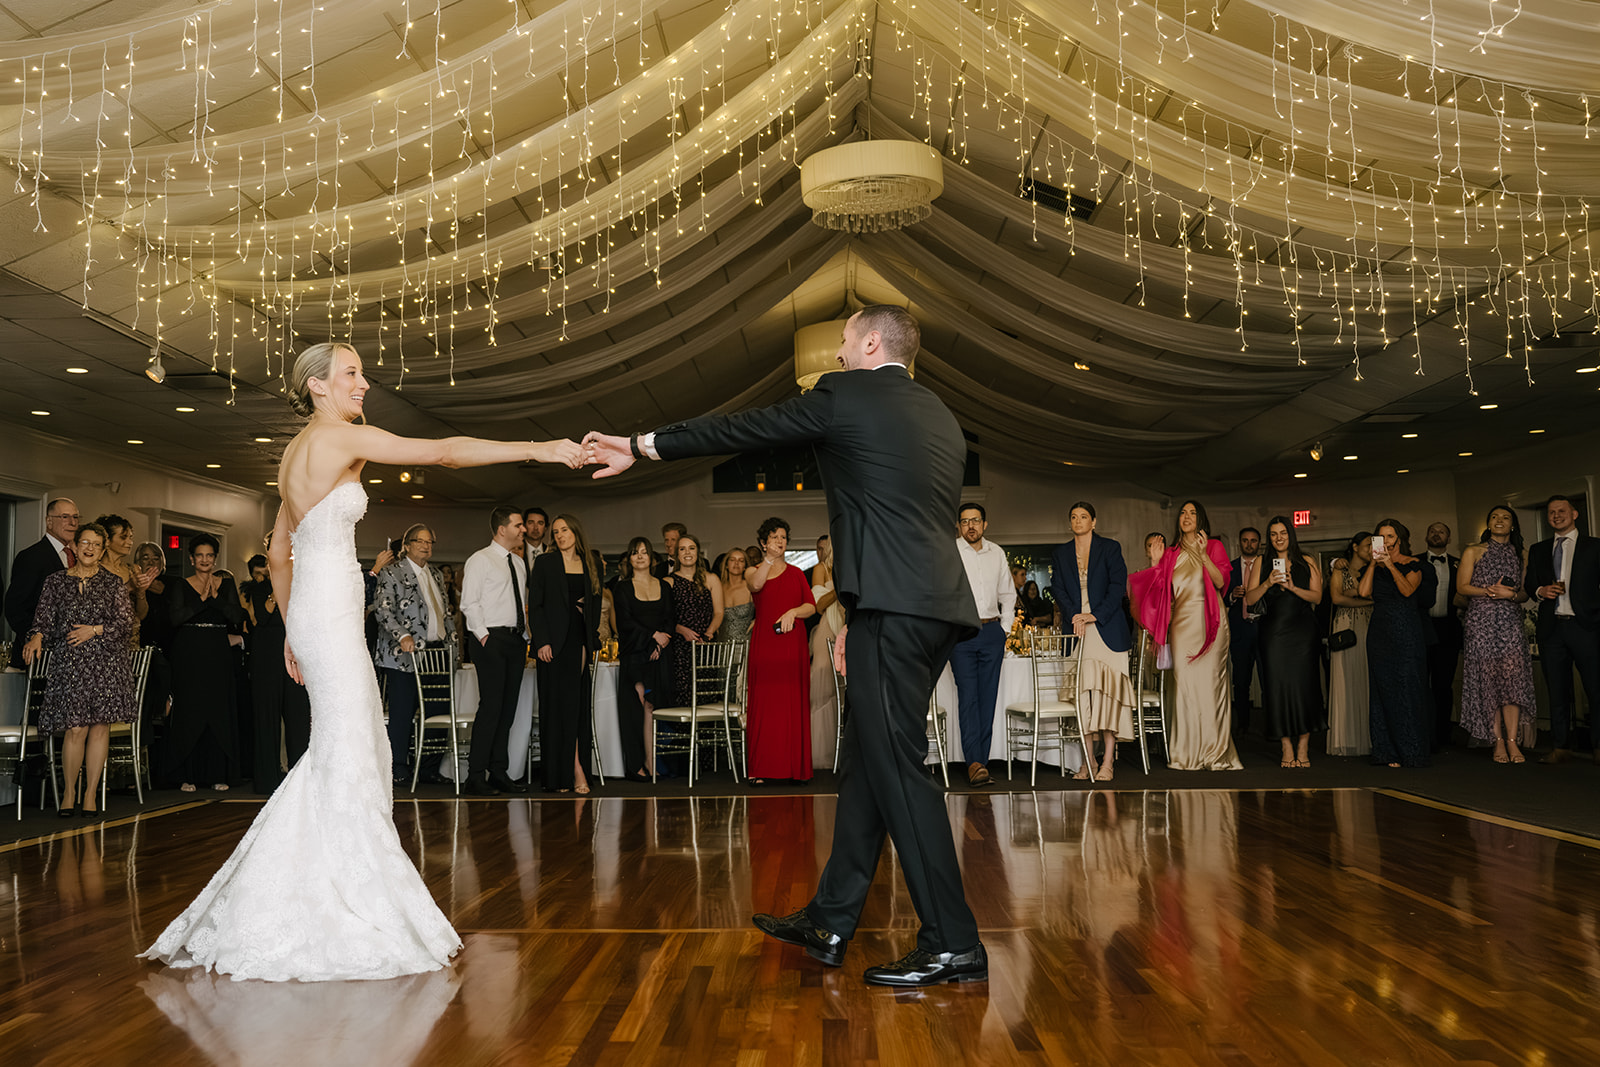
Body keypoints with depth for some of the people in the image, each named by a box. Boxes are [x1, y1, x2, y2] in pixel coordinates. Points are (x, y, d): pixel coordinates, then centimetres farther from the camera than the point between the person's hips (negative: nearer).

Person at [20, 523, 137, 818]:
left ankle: (91, 793, 8)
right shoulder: (55, 582, 10)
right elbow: (44, 621, 6)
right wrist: (36, 637, -14)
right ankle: (69, 791, 10)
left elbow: (127, 624, 4)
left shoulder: (114, 584, 9)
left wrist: (95, 630, -8)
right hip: (69, 662, -1)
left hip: (107, 662, 1)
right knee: (76, 729, -8)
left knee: (100, 726, -1)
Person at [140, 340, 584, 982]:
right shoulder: (339, 436, -9)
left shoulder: (298, 451, 19)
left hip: (311, 614, 9)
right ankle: (341, 911, 1)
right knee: (346, 757, -6)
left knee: (360, 750, 12)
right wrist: (535, 449, -17)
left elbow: (278, 552, 22)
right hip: (330, 613, -9)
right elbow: (442, 452, -16)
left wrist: (292, 632, 27)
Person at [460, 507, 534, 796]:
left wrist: (525, 636, 13)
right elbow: (469, 603, -8)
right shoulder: (480, 560, -3)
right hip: (491, 639, -7)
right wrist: (484, 636, -15)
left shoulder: (519, 563, 19)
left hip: (516, 640, 7)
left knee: (508, 708, 7)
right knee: (491, 706, -12)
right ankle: (476, 777, -6)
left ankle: (499, 773, 13)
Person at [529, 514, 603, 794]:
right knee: (561, 705, -4)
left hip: (581, 641, 3)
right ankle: (576, 770, -1)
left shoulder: (591, 563, 13)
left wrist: (594, 641, 7)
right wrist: (542, 641, -11)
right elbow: (534, 605, -1)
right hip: (555, 642, -3)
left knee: (577, 706, 2)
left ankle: (568, 771, 6)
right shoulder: (544, 563, 3)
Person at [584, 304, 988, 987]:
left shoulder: (844, 396, -1)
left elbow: (737, 431, 6)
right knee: (865, 759, 13)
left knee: (895, 766, -5)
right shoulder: (942, 419, 22)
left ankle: (954, 945, -2)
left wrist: (643, 447, 18)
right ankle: (829, 922, 22)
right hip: (935, 604, 9)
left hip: (893, 607, -9)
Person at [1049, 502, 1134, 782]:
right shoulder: (1061, 553, 15)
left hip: (1106, 628, -3)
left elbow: (1118, 585, -2)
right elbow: (1057, 588, 8)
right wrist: (1074, 615, -8)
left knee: (1107, 690, -10)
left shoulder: (1110, 548, 5)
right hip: (1076, 629, 3)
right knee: (1082, 693, -1)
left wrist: (1095, 614, -11)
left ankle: (1108, 761, -8)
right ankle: (1088, 760, 3)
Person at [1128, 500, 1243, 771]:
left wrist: (1204, 555, -14)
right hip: (1181, 623, 2)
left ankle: (1215, 752, -1)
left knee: (1210, 681, -7)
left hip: (1208, 621, -2)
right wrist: (1156, 562, 0)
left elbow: (1221, 581, -5)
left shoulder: (1214, 546, 9)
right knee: (1184, 682, -4)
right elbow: (1161, 587, 9)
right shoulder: (1172, 553, 16)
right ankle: (1188, 754, -1)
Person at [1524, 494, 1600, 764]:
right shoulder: (1538, 550, 17)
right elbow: (1529, 584, 18)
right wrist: (1541, 590, -5)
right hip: (1551, 628, 3)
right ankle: (1561, 748, 10)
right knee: (1557, 691, 6)